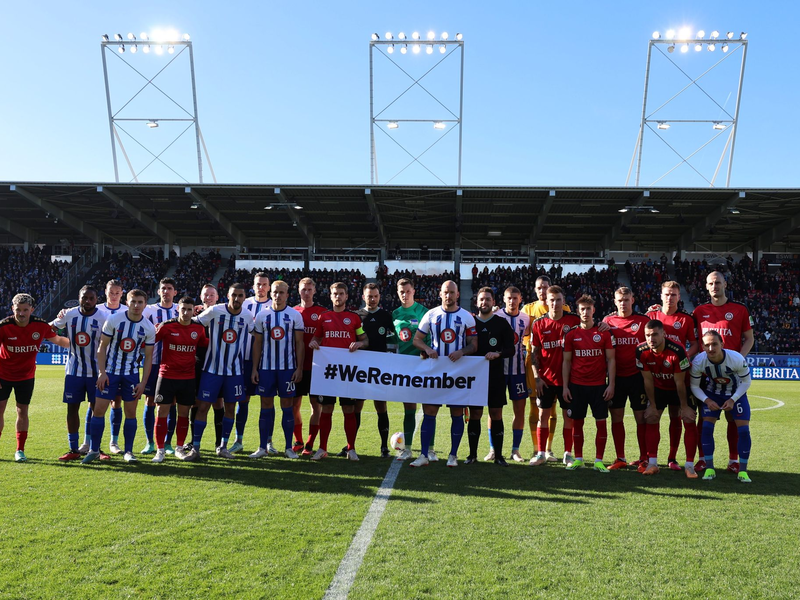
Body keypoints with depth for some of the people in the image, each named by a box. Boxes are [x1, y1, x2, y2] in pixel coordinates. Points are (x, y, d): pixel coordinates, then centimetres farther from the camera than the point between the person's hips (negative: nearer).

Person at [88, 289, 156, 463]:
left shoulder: (149, 328, -4)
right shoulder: (113, 320, -8)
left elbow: (148, 357, 1)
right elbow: (102, 347, -3)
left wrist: (143, 382, -4)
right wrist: (102, 372, -10)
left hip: (131, 374, 1)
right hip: (110, 371, -1)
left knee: (130, 412, 3)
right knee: (99, 409, -3)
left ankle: (128, 452, 14)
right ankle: (94, 450, 10)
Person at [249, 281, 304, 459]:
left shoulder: (295, 315, 0)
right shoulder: (262, 314, 5)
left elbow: (299, 343, 1)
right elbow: (257, 343, 7)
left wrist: (299, 368, -5)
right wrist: (254, 368, 2)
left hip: (288, 367, -1)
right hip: (266, 367, 1)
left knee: (287, 405, 3)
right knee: (266, 405, 5)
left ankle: (289, 447, 10)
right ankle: (263, 446, 13)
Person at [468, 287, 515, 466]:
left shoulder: (502, 323, 4)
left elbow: (511, 349, 0)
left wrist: (498, 353, -19)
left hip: (496, 376, -1)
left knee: (496, 414, 1)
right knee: (474, 414, 3)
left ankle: (498, 455, 10)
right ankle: (472, 454, 13)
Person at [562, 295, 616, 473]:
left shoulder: (604, 333, 2)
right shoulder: (571, 334, 4)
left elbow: (611, 360, 2)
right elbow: (566, 361, 6)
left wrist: (611, 384, -5)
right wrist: (565, 386, 0)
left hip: (599, 385, -1)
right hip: (576, 385, 1)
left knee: (601, 422, 0)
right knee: (577, 422, 6)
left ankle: (599, 461, 9)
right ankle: (578, 459, 18)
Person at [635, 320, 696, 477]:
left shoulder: (677, 351, -33)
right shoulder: (641, 351, -23)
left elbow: (680, 382, -24)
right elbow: (648, 380, -12)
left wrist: (684, 407, -14)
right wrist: (652, 405, -6)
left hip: (680, 388, -3)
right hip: (658, 388, 3)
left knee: (690, 422, -9)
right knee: (651, 420, -4)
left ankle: (690, 466, 1)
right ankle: (652, 463, 4)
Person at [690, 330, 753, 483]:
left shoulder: (737, 359, -30)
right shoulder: (698, 361, -26)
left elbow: (746, 382, -12)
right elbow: (694, 386, -11)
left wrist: (732, 400, -21)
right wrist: (707, 400, -25)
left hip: (736, 393, -1)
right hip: (712, 394, 1)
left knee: (744, 429, -10)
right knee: (707, 427, -13)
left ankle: (742, 471, 5)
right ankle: (709, 469, -1)